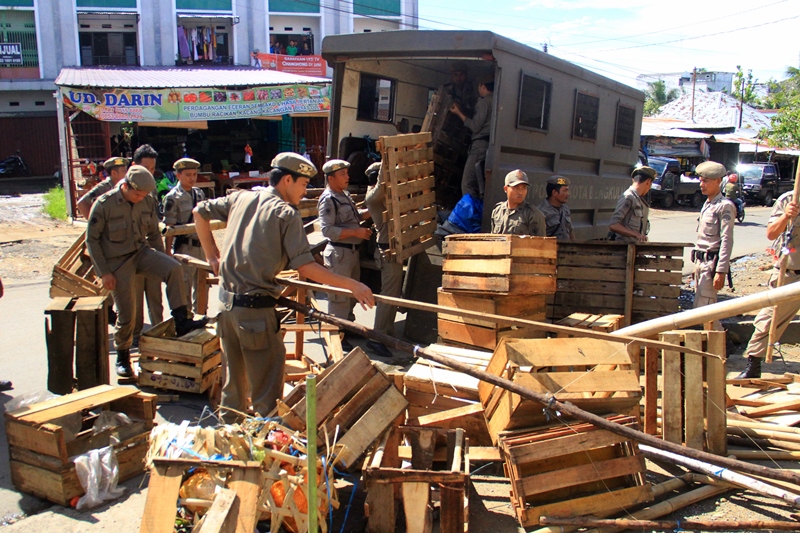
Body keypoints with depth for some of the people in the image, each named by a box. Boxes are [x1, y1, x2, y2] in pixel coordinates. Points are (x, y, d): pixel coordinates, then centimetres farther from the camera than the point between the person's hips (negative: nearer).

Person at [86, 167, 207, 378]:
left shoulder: (148, 201, -3)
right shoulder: (104, 204, -16)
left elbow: (153, 233, 10)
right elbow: (92, 239, -9)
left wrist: (162, 261, 9)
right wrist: (104, 273, -12)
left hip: (141, 252, 4)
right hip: (117, 261, -4)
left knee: (174, 268, -25)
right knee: (126, 313, 0)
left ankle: (181, 322, -20)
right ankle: (122, 356, 23)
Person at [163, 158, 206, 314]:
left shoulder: (199, 194, 9)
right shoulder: (172, 197, -10)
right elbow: (169, 228, -11)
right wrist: (168, 253, -14)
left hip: (201, 247, 6)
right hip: (184, 248, -6)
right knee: (184, 289, 1)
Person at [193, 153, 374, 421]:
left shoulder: (241, 198, 10)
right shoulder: (286, 213, -9)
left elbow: (199, 212, 20)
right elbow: (304, 266, -15)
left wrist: (212, 255, 23)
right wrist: (351, 285, -14)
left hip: (227, 302, 7)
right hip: (257, 308, -7)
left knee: (235, 379, 23)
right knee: (267, 389, 1)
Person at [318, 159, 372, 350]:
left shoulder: (345, 195, 13)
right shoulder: (328, 200, -16)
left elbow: (356, 216, 23)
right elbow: (327, 230, -23)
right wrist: (356, 232, -25)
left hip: (352, 251, 10)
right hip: (339, 253, -10)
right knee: (339, 296, -3)